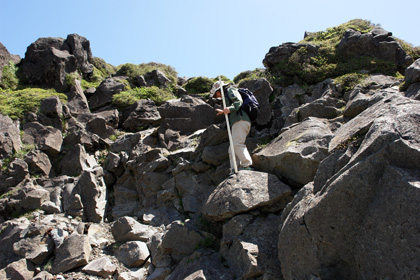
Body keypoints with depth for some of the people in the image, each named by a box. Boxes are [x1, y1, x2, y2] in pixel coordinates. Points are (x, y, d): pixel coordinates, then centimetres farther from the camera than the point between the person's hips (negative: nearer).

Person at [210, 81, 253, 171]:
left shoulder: (230, 90, 8)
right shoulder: (228, 96, 35)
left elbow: (239, 101, -11)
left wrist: (230, 108, -30)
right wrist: (223, 112, 54)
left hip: (240, 121, -10)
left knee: (237, 144, -22)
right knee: (232, 150, 3)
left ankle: (248, 165, -27)